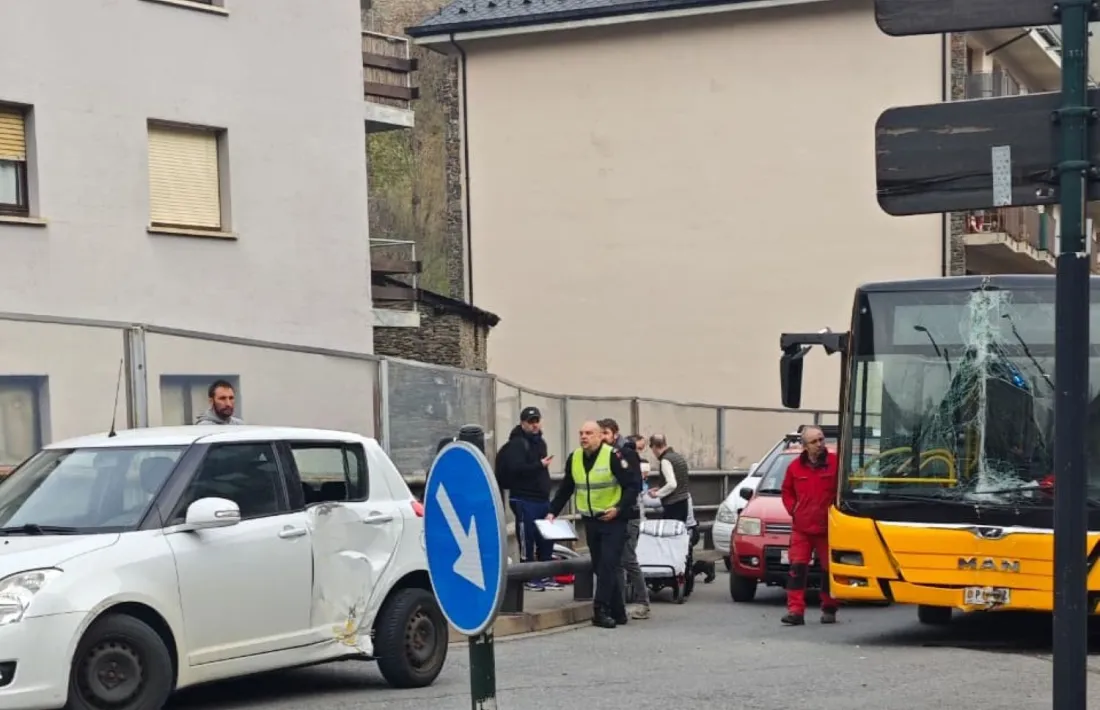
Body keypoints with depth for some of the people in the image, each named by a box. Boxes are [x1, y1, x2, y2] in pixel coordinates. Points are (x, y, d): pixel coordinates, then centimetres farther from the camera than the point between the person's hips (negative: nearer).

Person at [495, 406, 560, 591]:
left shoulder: (540, 442, 18)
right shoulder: (516, 444, -11)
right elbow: (516, 469, -25)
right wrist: (540, 465, -24)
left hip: (542, 498, 9)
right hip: (524, 499, -9)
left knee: (546, 539, 10)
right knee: (527, 539, -7)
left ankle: (545, 576, 17)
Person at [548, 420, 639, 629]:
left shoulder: (612, 456, -14)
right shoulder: (574, 458, 4)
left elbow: (632, 485, -13)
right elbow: (565, 489, 15)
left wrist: (619, 508, -23)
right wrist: (553, 512, 7)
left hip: (613, 520, -6)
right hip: (590, 521, 6)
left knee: (608, 565, -12)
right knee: (600, 567, 8)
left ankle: (601, 610, -12)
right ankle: (617, 612, 15)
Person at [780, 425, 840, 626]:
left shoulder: (835, 463, -4)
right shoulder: (795, 467, 4)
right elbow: (787, 491, 18)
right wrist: (793, 509, 4)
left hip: (827, 528, -2)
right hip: (801, 528, 2)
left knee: (829, 570, 6)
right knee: (797, 568, -5)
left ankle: (829, 610, 18)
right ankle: (795, 611, -7)